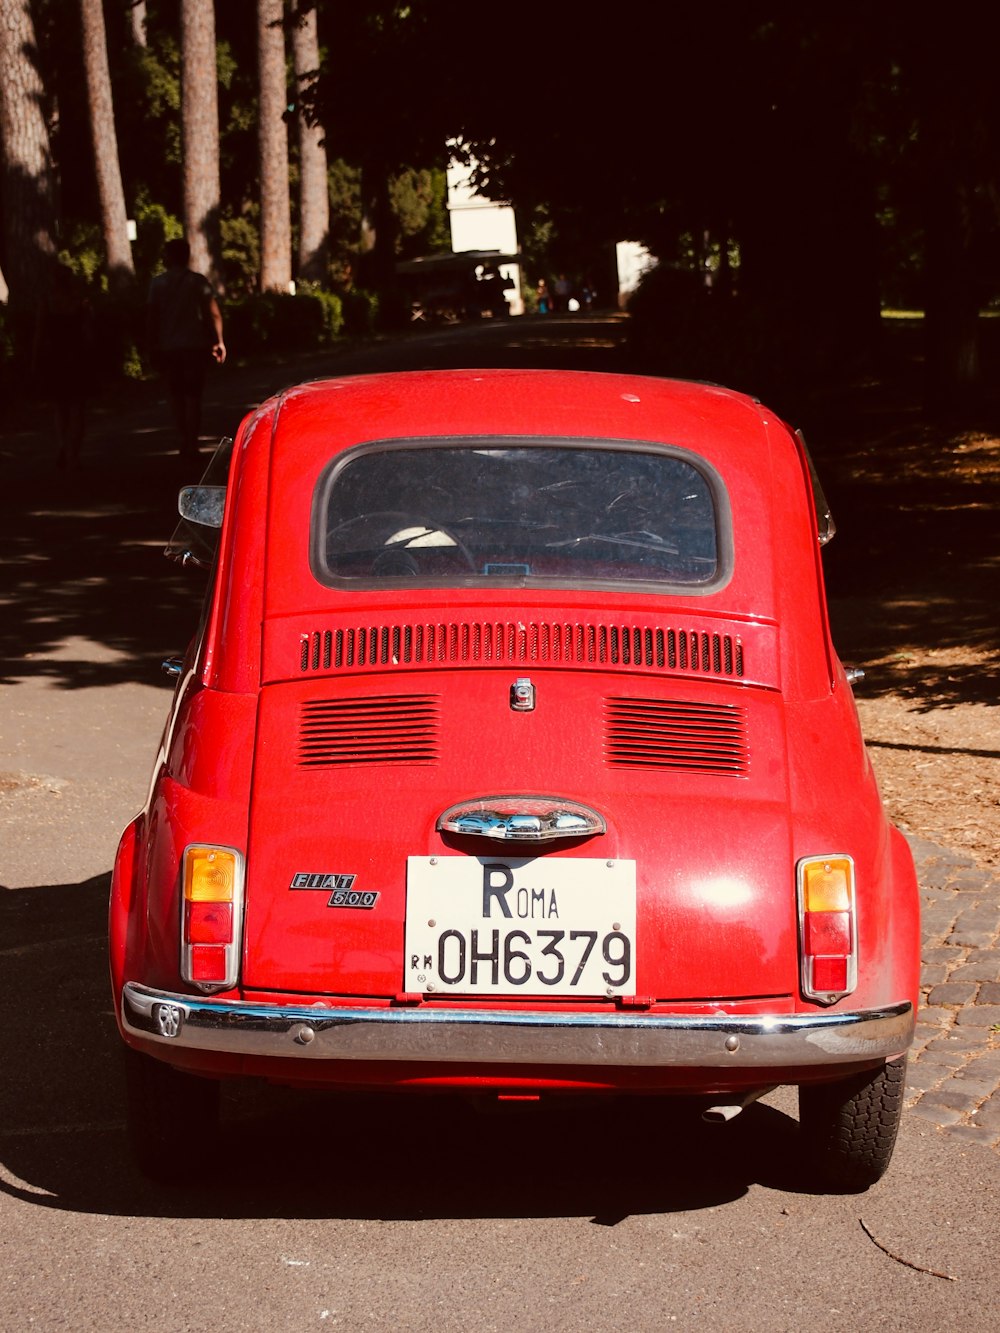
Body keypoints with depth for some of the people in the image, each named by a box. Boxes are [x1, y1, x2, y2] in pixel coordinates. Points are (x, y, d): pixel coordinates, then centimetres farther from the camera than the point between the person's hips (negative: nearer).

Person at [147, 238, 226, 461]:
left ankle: (184, 442, 3)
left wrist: (153, 346, 5)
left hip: (168, 348, 0)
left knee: (176, 396, 12)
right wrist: (218, 341, 2)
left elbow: (151, 316, -1)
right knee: (193, 396, 4)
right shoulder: (199, 281, -2)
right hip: (195, 346, 0)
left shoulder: (158, 283, 0)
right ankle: (191, 445, -4)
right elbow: (214, 313, -6)